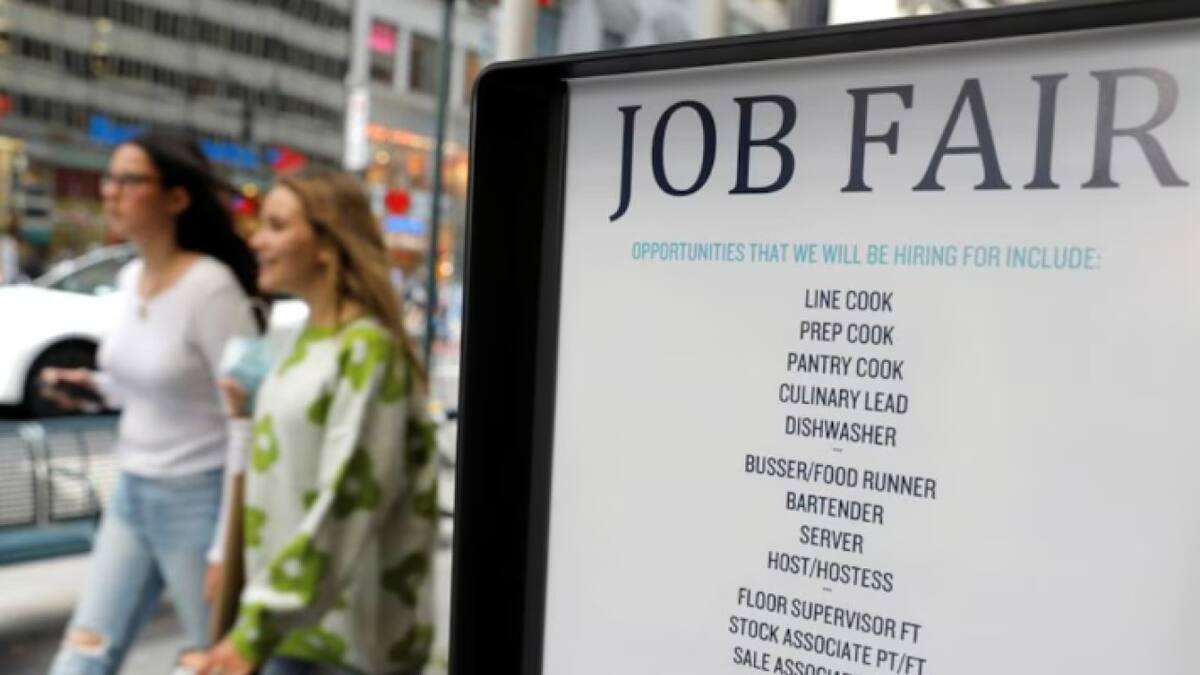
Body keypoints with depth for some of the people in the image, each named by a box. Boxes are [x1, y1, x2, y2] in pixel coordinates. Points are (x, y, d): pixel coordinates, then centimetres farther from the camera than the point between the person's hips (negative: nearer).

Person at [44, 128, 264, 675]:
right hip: (131, 493, 8)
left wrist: (228, 547, -19)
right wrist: (94, 388, 0)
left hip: (199, 500, -8)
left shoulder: (212, 287, -21)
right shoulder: (130, 279, 4)